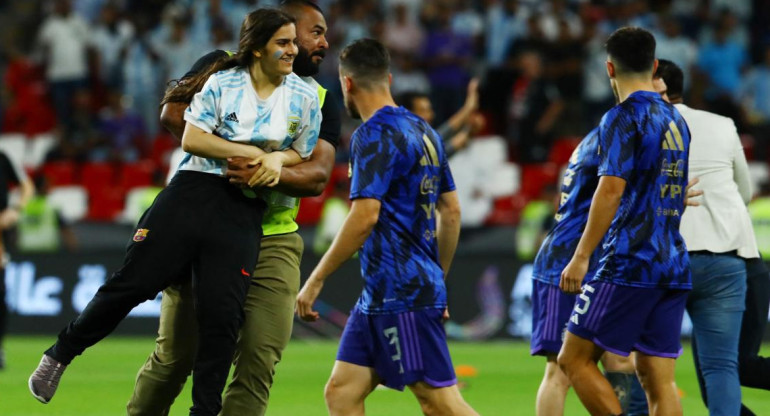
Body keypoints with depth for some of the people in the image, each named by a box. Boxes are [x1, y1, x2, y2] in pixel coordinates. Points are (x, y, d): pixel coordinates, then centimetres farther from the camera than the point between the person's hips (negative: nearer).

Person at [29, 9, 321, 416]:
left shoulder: (305, 97, 6)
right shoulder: (222, 82, 0)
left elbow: (303, 155, 14)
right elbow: (191, 139, -4)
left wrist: (276, 159, -8)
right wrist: (250, 153, -12)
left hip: (244, 213, 2)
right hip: (193, 193, -1)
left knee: (222, 314, -5)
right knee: (133, 281, -1)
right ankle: (59, 355, 16)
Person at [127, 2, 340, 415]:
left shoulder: (320, 100, 8)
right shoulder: (225, 66, 1)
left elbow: (317, 176, -6)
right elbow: (173, 113, -13)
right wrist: (227, 156, -20)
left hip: (273, 242, 3)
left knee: (259, 363, -6)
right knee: (175, 354, 2)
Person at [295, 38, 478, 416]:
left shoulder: (373, 136, -12)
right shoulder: (423, 132, 16)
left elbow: (364, 216, -20)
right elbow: (451, 212, 20)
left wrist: (315, 280, -15)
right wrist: (437, 280, 27)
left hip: (402, 295, -9)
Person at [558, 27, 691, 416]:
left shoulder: (623, 118, -8)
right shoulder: (676, 120, 16)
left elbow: (611, 189, -17)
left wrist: (582, 256, -16)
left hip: (630, 264, -8)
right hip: (675, 266, 8)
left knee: (574, 358, -1)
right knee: (657, 379, 5)